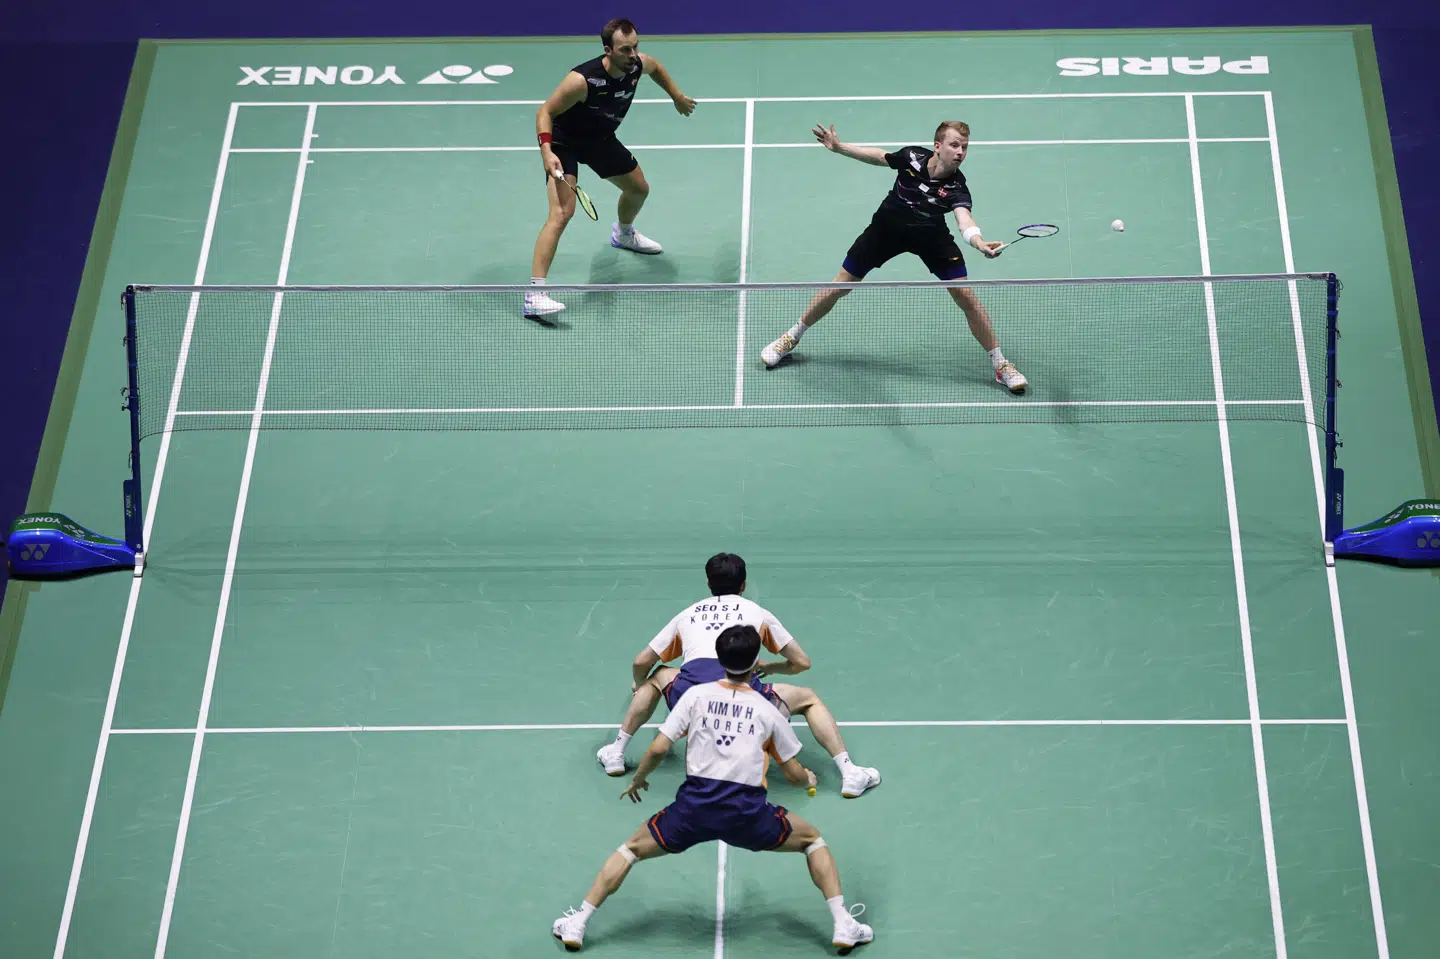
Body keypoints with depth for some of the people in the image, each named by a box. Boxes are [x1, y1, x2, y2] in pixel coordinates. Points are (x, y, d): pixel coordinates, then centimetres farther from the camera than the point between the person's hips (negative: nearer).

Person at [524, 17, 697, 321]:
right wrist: (546, 151, -39)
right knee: (562, 212, -25)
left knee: (639, 188, 24)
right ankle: (534, 296, -28)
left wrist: (678, 97, 18)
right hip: (564, 141, -7)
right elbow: (545, 111, -26)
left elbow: (656, 68, 10)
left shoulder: (639, 64, -17)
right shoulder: (582, 80, -36)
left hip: (601, 139, 8)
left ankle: (623, 233, 61)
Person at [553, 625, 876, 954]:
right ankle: (843, 927, 12)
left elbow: (658, 748, 3)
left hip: (694, 805, 0)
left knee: (632, 849, 23)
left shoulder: (696, 695, 8)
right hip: (747, 813, 0)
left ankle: (576, 925, 17)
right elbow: (795, 775, 15)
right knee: (813, 840, 23)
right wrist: (809, 779, 39)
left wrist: (637, 781, 22)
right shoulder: (768, 710, 10)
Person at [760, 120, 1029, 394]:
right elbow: (879, 157, -2)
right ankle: (793, 336, 28)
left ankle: (1000, 364, 3)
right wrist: (839, 148, -4)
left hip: (931, 235, -1)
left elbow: (964, 218, -49)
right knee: (841, 284, 6)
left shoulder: (957, 187, -30)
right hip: (887, 226, 1)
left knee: (965, 295, -13)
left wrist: (978, 241, -70)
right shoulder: (912, 156, -24)